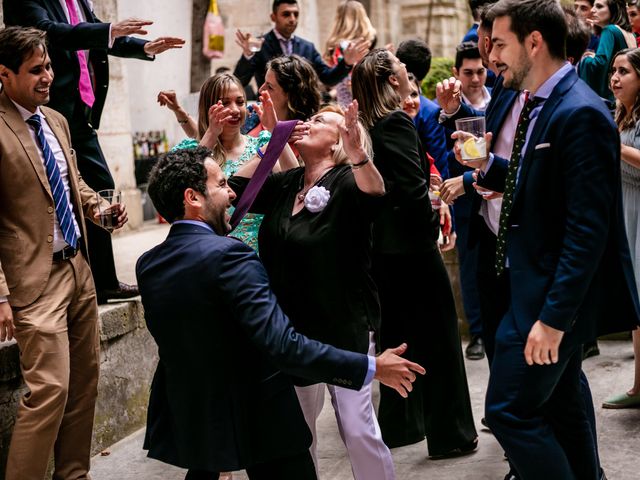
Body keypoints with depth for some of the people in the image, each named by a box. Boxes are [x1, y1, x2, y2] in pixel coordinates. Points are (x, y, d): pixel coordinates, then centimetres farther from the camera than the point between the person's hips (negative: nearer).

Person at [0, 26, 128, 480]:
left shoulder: (56, 120, 10)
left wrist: (96, 205, 3)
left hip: (78, 267, 8)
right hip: (36, 277, -8)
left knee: (85, 382, 13)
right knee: (50, 388, -10)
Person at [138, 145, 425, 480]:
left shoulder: (146, 265, 0)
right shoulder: (227, 255, -23)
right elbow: (282, 346, -30)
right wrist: (371, 368, -25)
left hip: (185, 423, 7)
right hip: (258, 423, -7)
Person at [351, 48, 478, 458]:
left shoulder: (367, 125, 7)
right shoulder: (398, 124, -17)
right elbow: (414, 189, -24)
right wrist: (432, 225, -8)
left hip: (382, 247, 8)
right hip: (412, 244, -8)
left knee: (395, 335, 17)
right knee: (437, 337, 2)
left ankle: (400, 425, 27)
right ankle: (450, 434, 10)